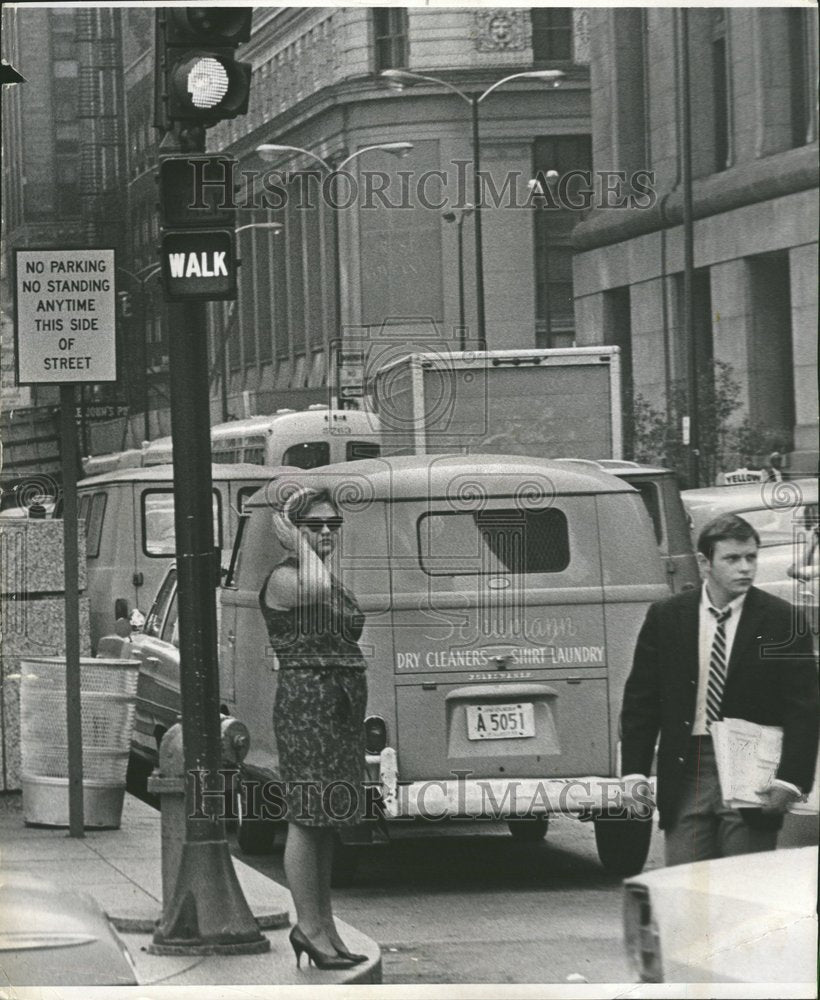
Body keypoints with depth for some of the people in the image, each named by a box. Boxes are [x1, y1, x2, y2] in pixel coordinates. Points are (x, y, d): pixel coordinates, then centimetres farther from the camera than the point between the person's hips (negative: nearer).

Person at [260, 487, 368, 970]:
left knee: (326, 820, 11)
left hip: (342, 706, 9)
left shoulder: (336, 580, 20)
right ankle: (310, 925, -6)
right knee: (307, 816, -8)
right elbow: (315, 588, -31)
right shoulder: (283, 578, -7)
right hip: (305, 699, -9)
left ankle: (322, 923, 15)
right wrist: (299, 545, -14)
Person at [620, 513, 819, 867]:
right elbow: (640, 700, 9)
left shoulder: (781, 621, -1)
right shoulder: (665, 618, 5)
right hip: (685, 776, 2)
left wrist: (789, 781, -11)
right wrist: (634, 772, 0)